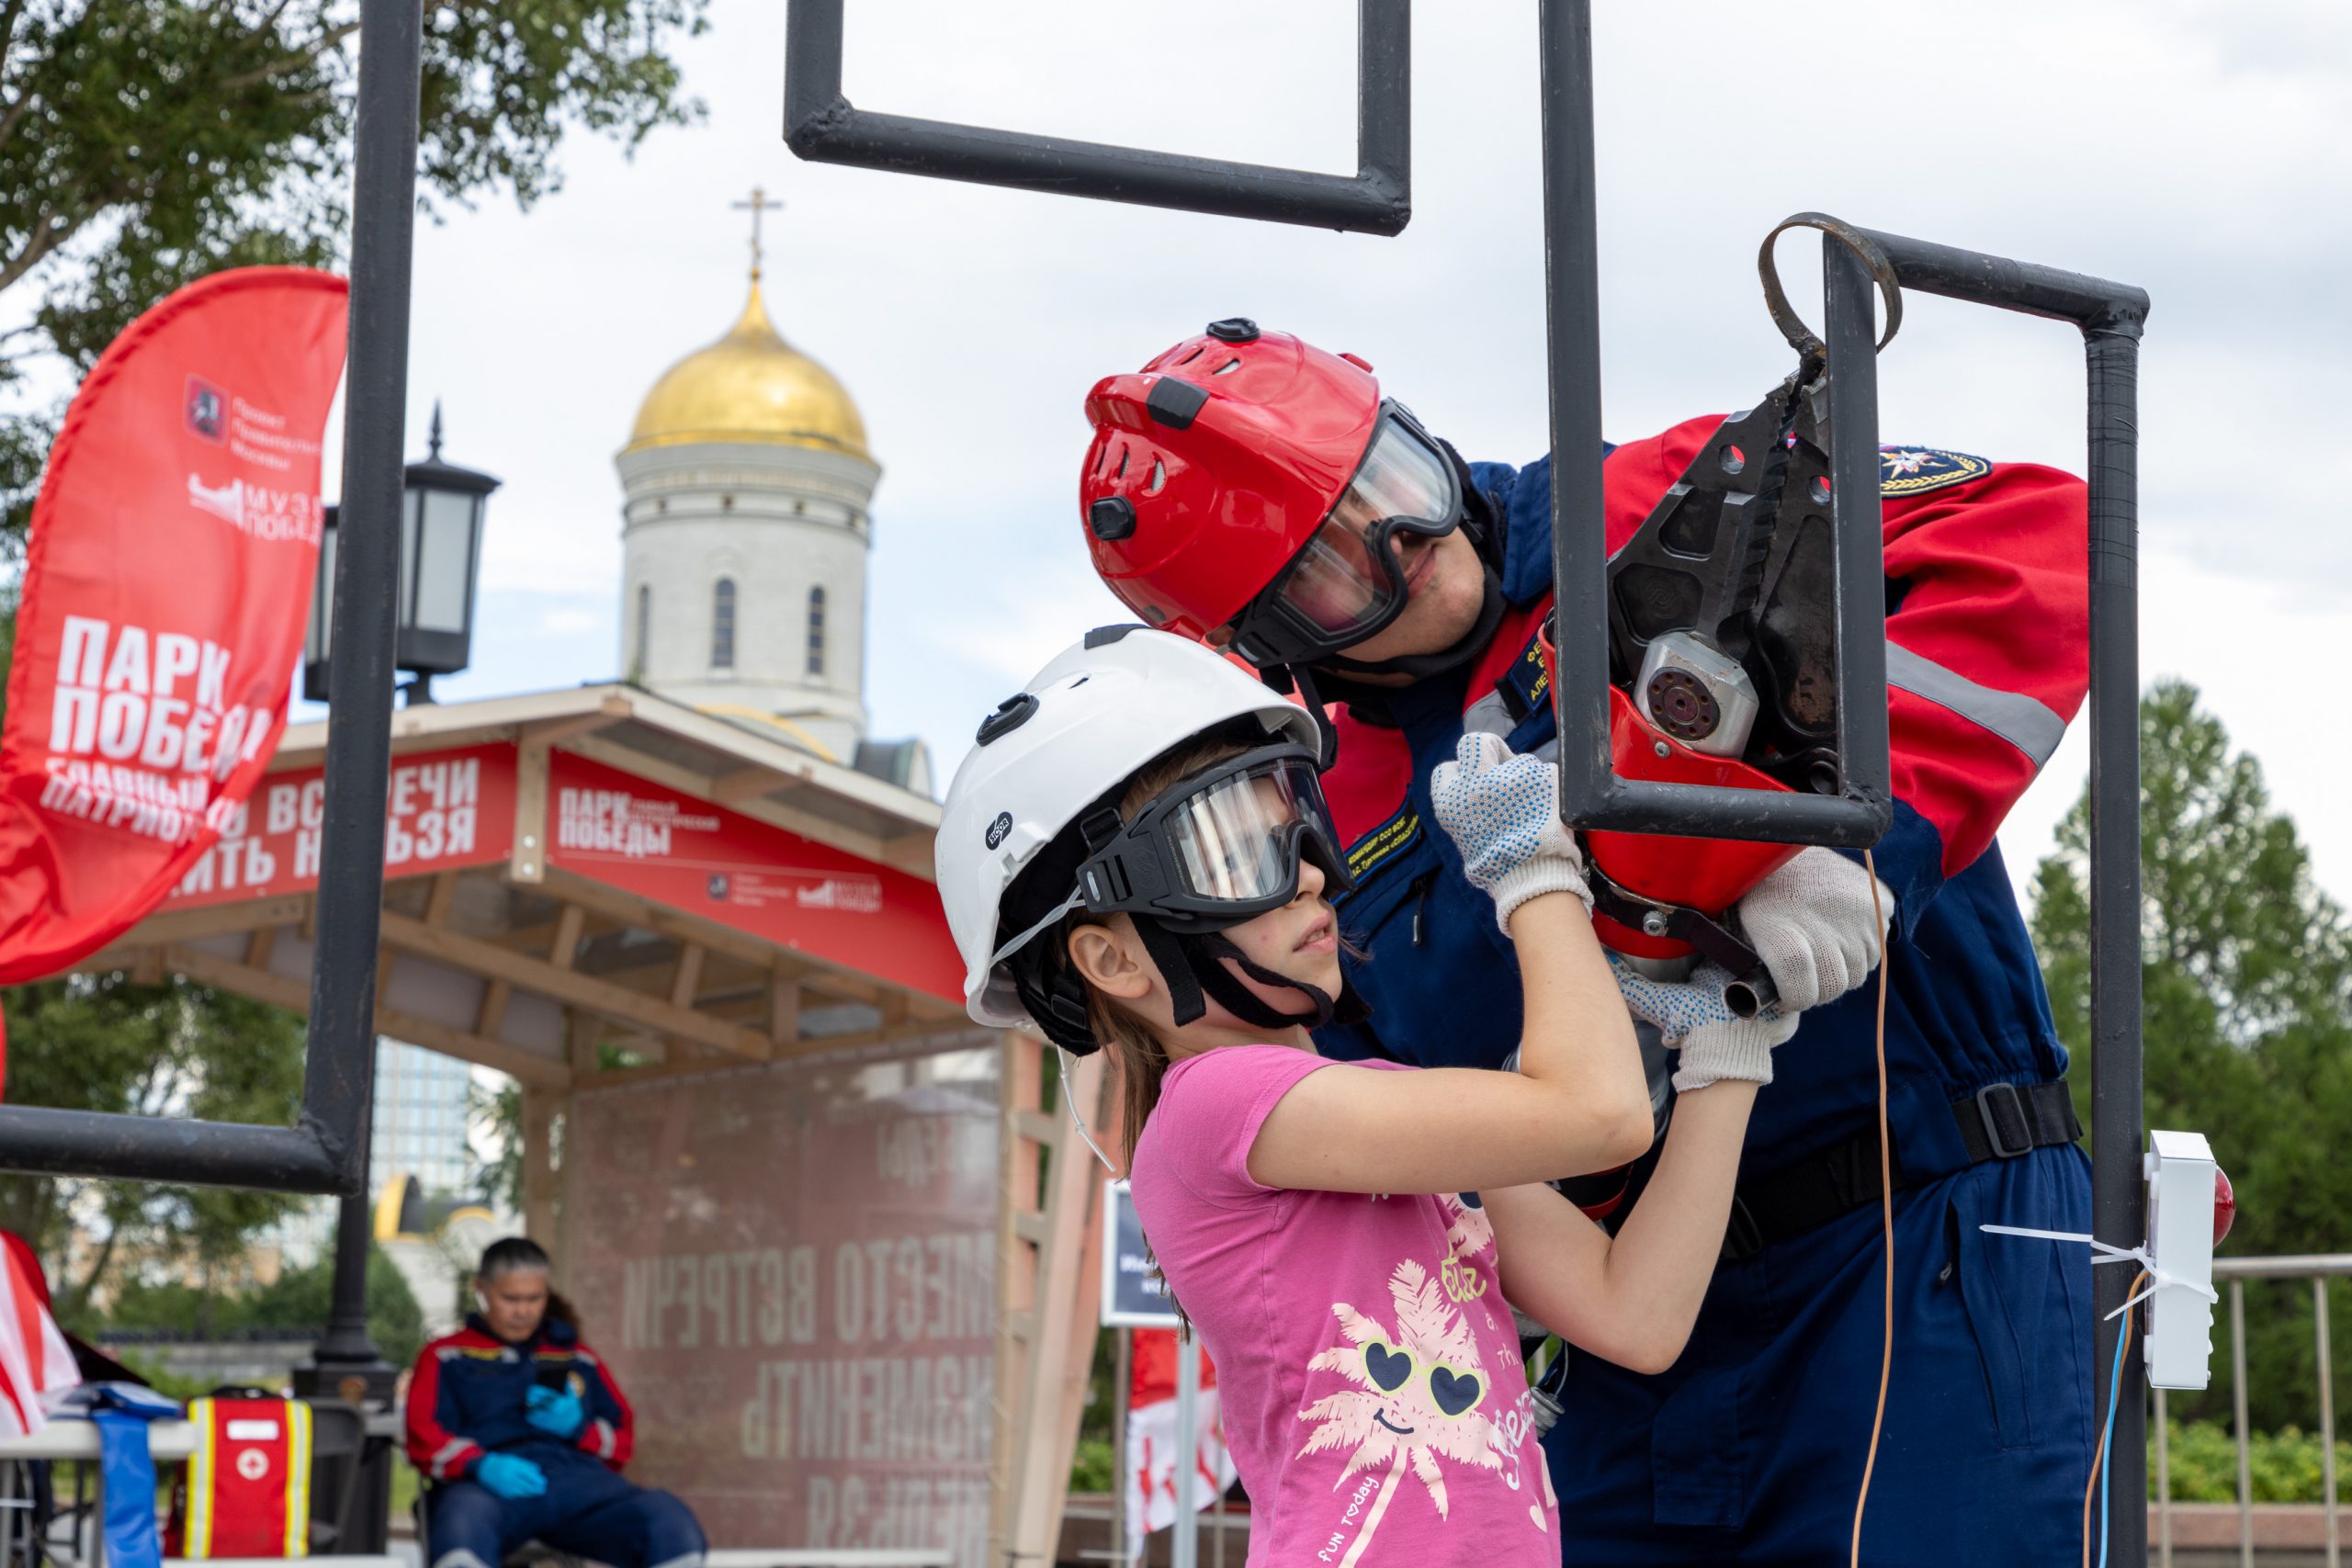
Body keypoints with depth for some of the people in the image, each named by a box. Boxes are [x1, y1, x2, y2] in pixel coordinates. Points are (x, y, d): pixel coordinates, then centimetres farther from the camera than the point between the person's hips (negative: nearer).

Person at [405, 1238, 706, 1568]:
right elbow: (424, 1437, 9)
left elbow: (622, 1437, 26)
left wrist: (579, 1429, 2)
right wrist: (481, 1465, -13)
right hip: (490, 1485, -3)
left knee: (670, 1520, -30)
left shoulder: (578, 1358, 32)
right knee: (464, 1521, -42)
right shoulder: (447, 1357, 24)